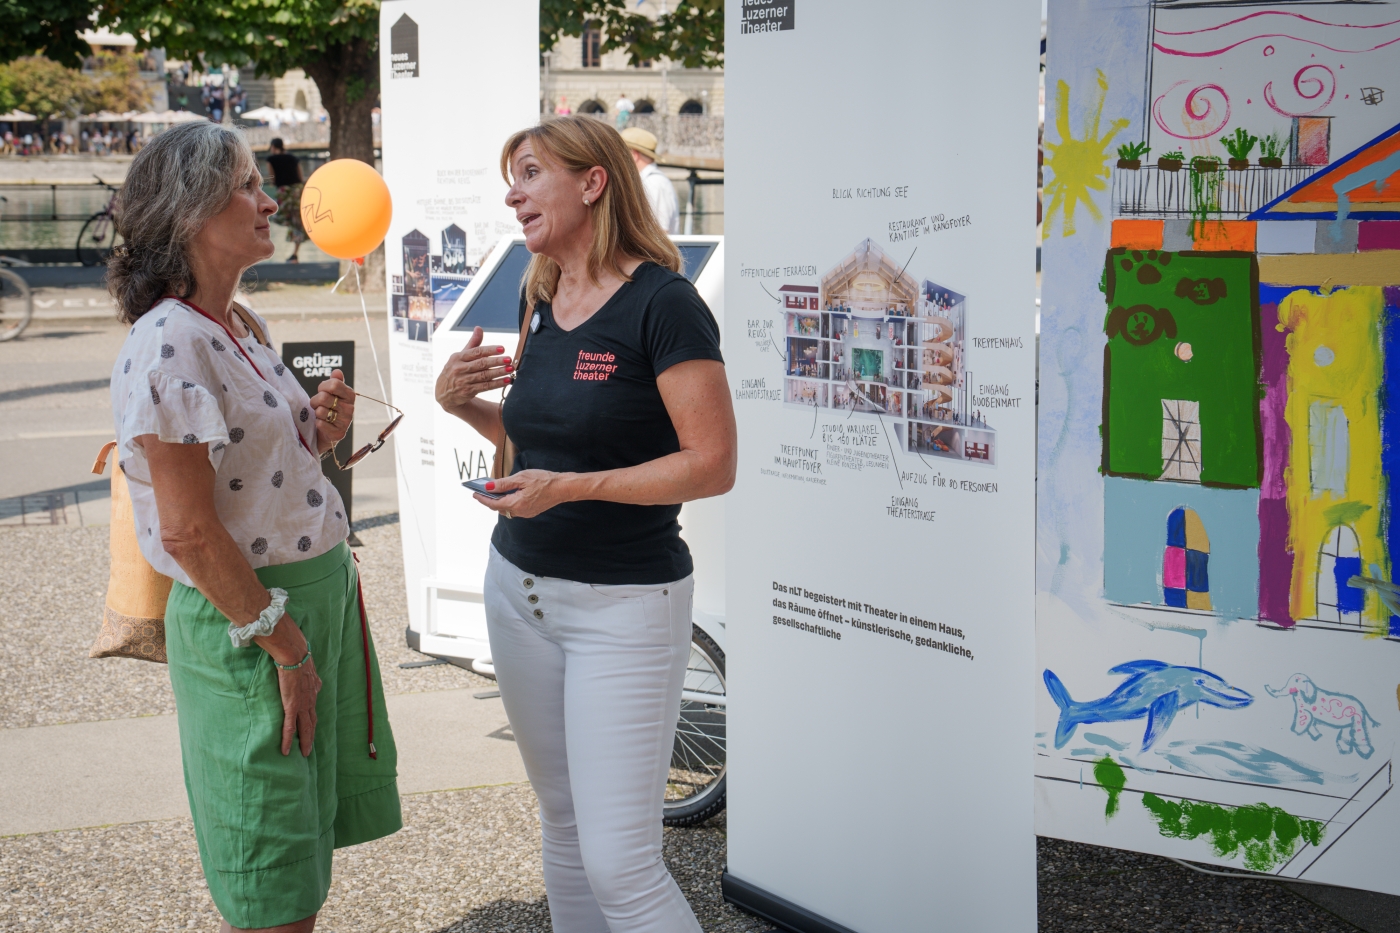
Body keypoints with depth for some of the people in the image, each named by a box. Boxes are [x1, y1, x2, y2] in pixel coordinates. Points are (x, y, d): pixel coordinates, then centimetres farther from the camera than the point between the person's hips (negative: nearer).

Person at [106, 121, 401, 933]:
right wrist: (284, 646, -17)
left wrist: (320, 435, 1)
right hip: (248, 621, -9)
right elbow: (190, 533, -21)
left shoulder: (244, 327, 10)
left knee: (307, 857, 18)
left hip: (323, 592, 9)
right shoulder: (167, 345, -18)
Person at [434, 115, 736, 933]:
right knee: (564, 825, 16)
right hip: (519, 587, 8)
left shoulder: (662, 304, -15)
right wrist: (464, 404, 2)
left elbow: (713, 465, -18)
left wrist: (568, 487, -24)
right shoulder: (542, 300, 9)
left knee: (619, 863, -8)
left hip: (623, 603, -8)